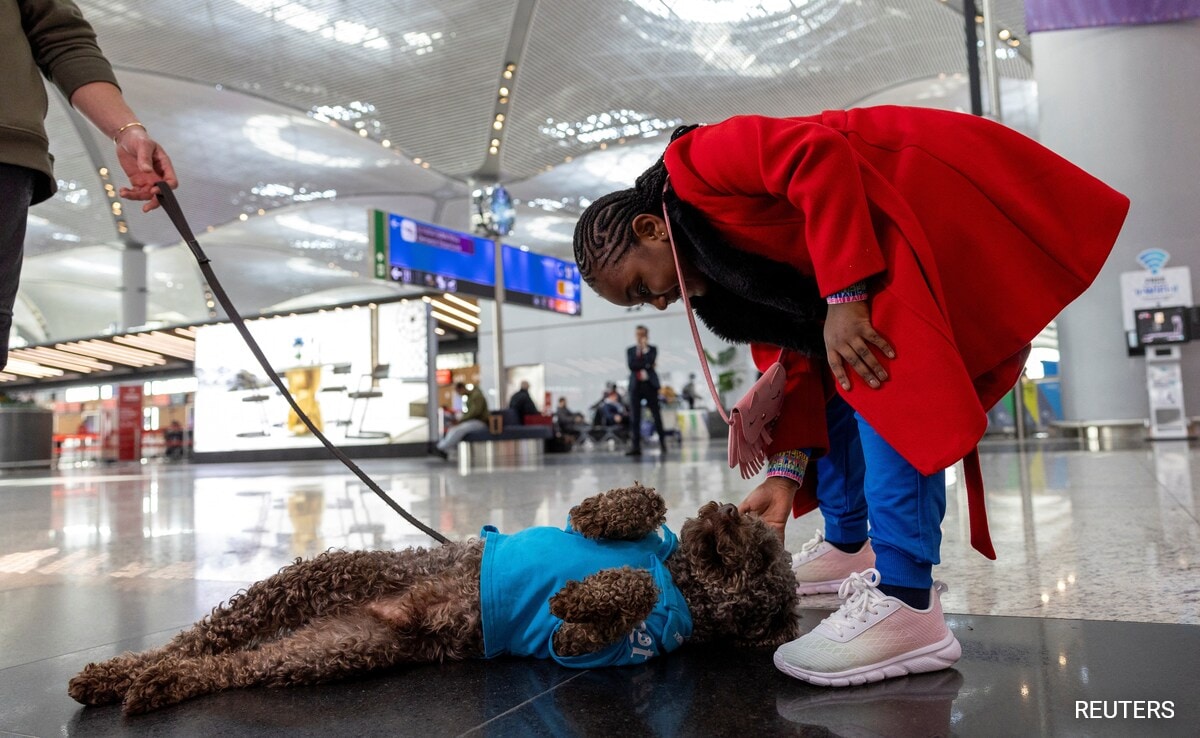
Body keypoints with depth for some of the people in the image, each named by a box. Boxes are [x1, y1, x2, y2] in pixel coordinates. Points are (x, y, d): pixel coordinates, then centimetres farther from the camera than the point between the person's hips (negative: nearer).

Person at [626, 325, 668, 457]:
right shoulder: (630, 350, 13)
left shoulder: (652, 349, 8)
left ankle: (662, 441, 15)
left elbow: (650, 362, -11)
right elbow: (631, 365, -3)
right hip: (635, 385, 2)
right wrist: (645, 365, -10)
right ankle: (636, 446, -3)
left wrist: (645, 349, -7)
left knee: (656, 414, 2)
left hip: (650, 384, -1)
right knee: (634, 417, -3)